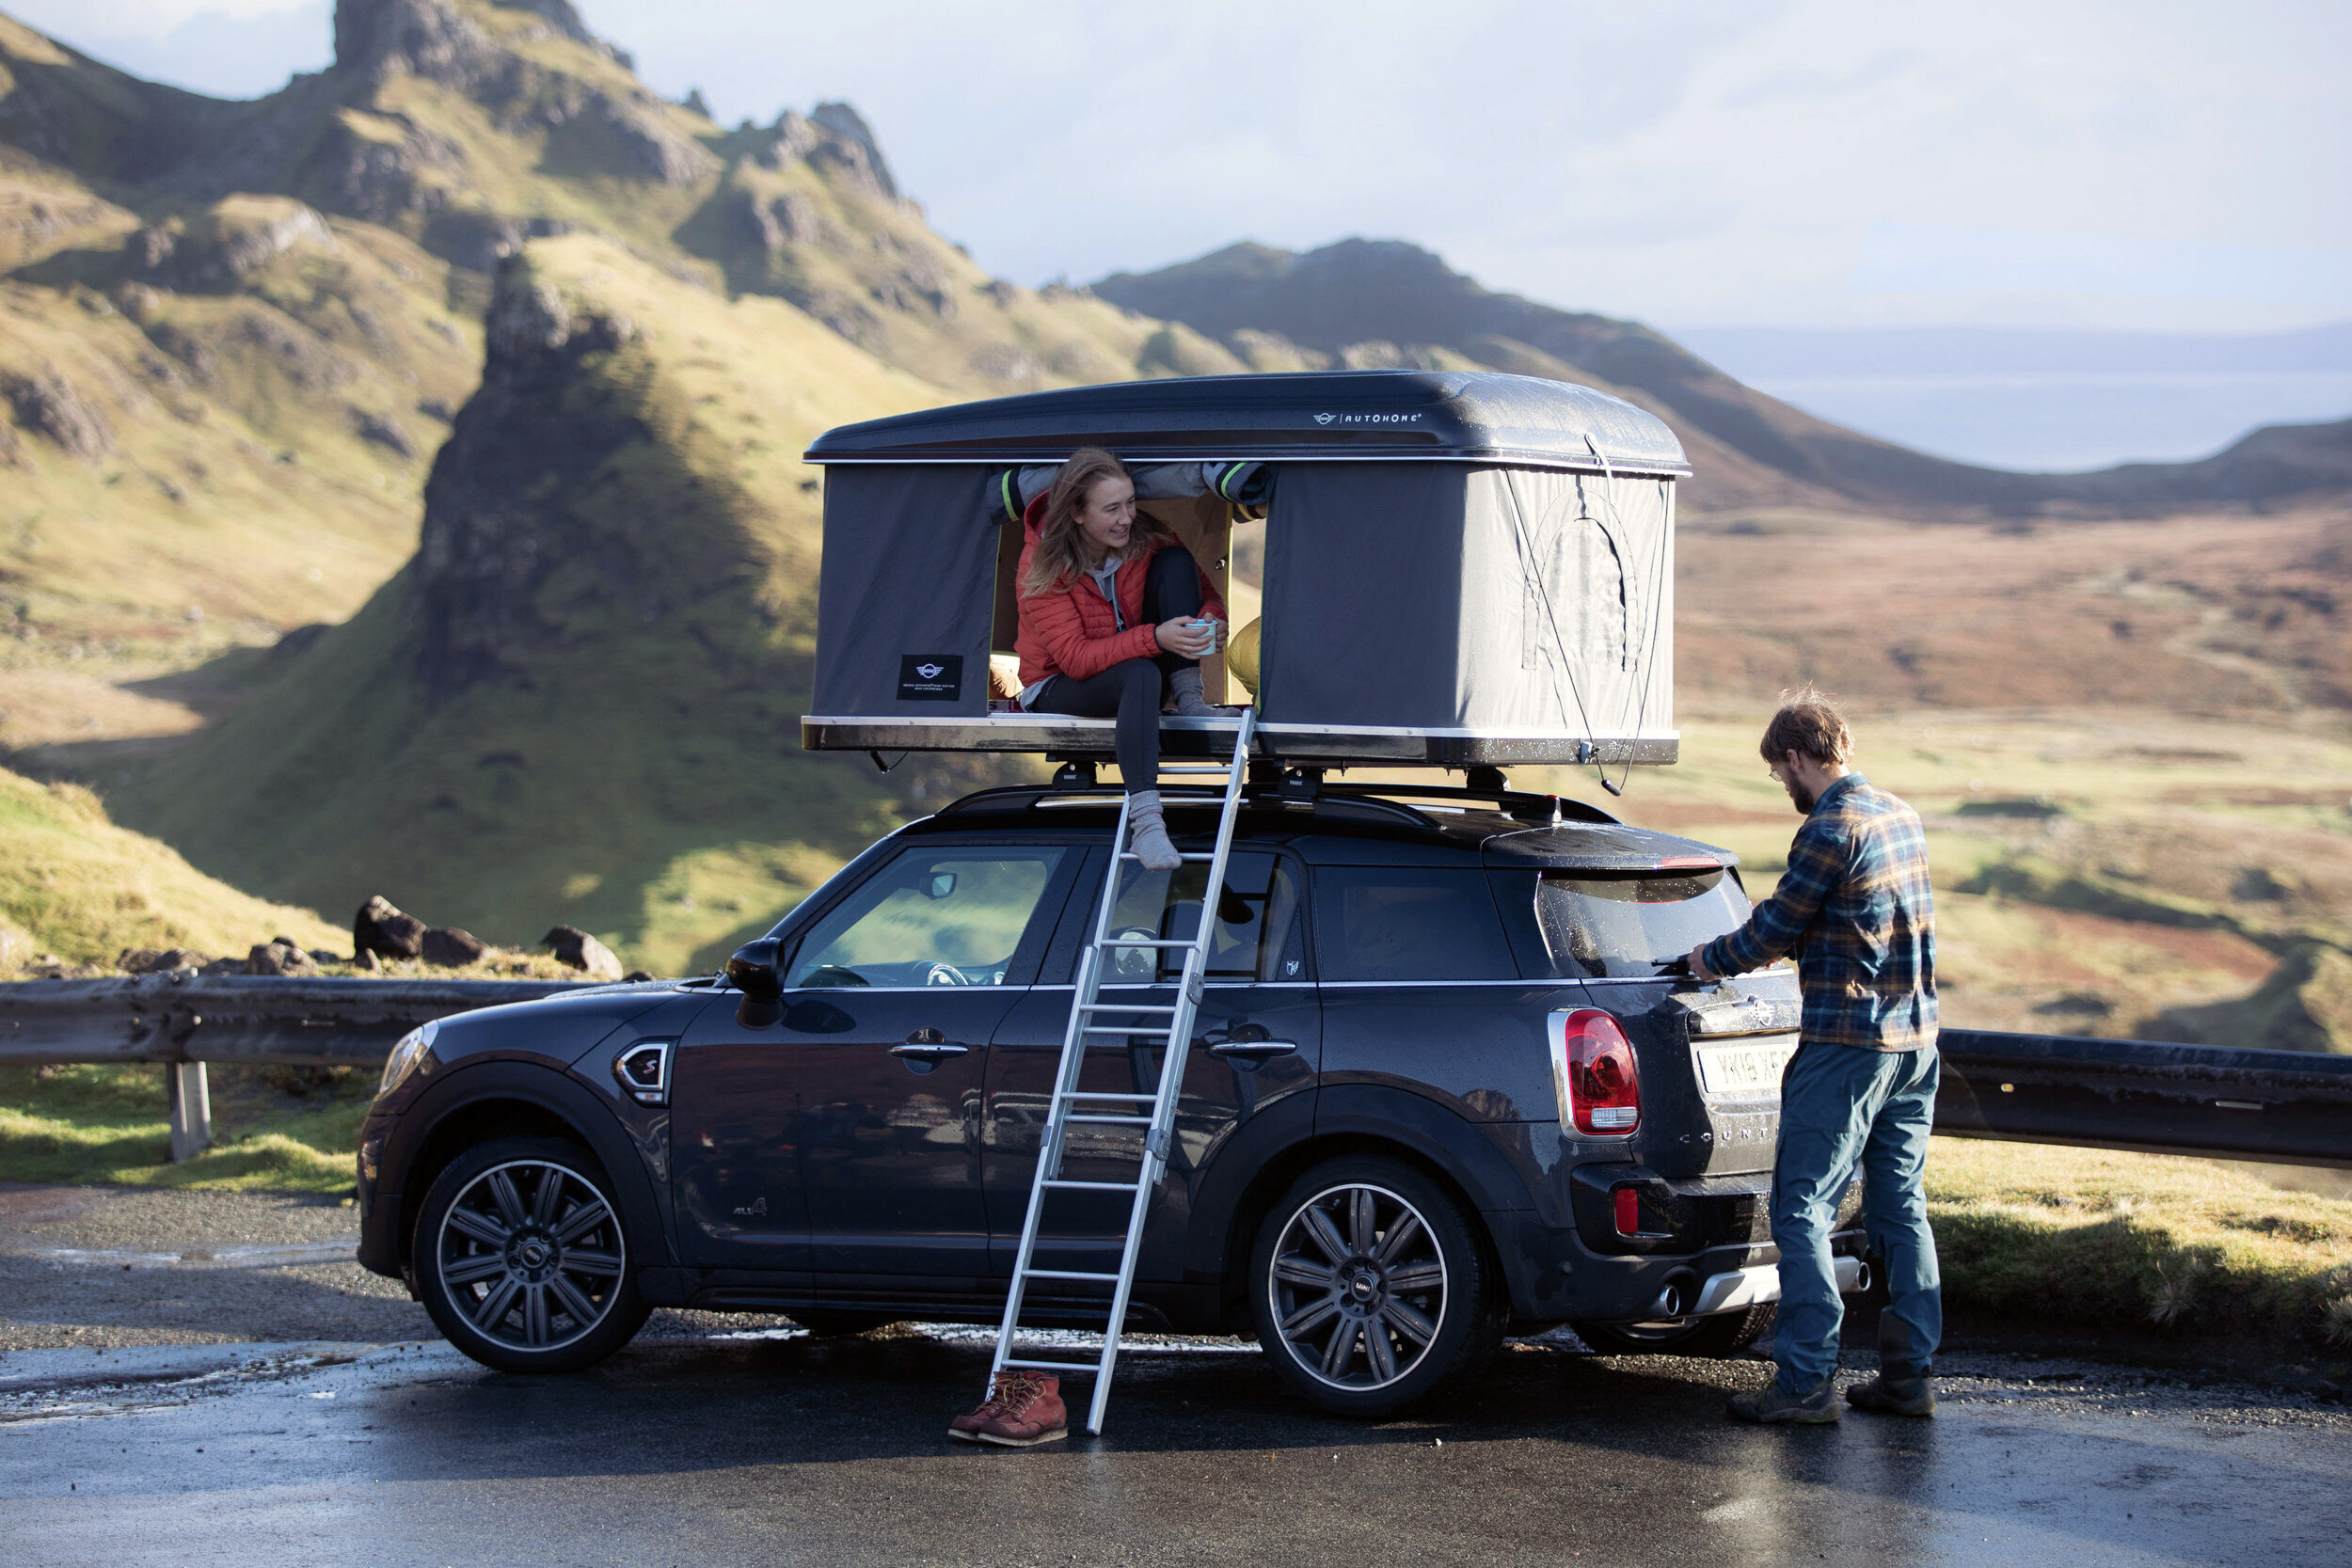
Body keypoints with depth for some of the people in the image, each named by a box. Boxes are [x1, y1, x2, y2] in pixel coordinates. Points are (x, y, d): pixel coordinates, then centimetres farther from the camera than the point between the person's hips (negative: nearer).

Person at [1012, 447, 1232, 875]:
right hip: (1057, 688, -5)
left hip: (1134, 664, 5)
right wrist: (1154, 638, -41)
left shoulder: (1144, 538, -11)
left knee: (1175, 563, -15)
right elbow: (1074, 658, -28)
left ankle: (1188, 699, -20)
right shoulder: (1042, 567, -22)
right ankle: (1144, 821, -52)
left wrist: (1211, 617, -25)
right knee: (1140, 674, -41)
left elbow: (1204, 592, 1)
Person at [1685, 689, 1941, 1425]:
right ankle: (1909, 1375, 14)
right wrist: (1760, 947, 24)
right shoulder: (1901, 816, 11)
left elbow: (1776, 929, -10)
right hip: (1915, 1035, 9)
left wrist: (1711, 959, 8)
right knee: (1900, 1208, 12)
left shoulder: (1831, 830, -15)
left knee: (1802, 1209, -4)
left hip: (1846, 1043, -9)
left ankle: (1807, 1382, -7)